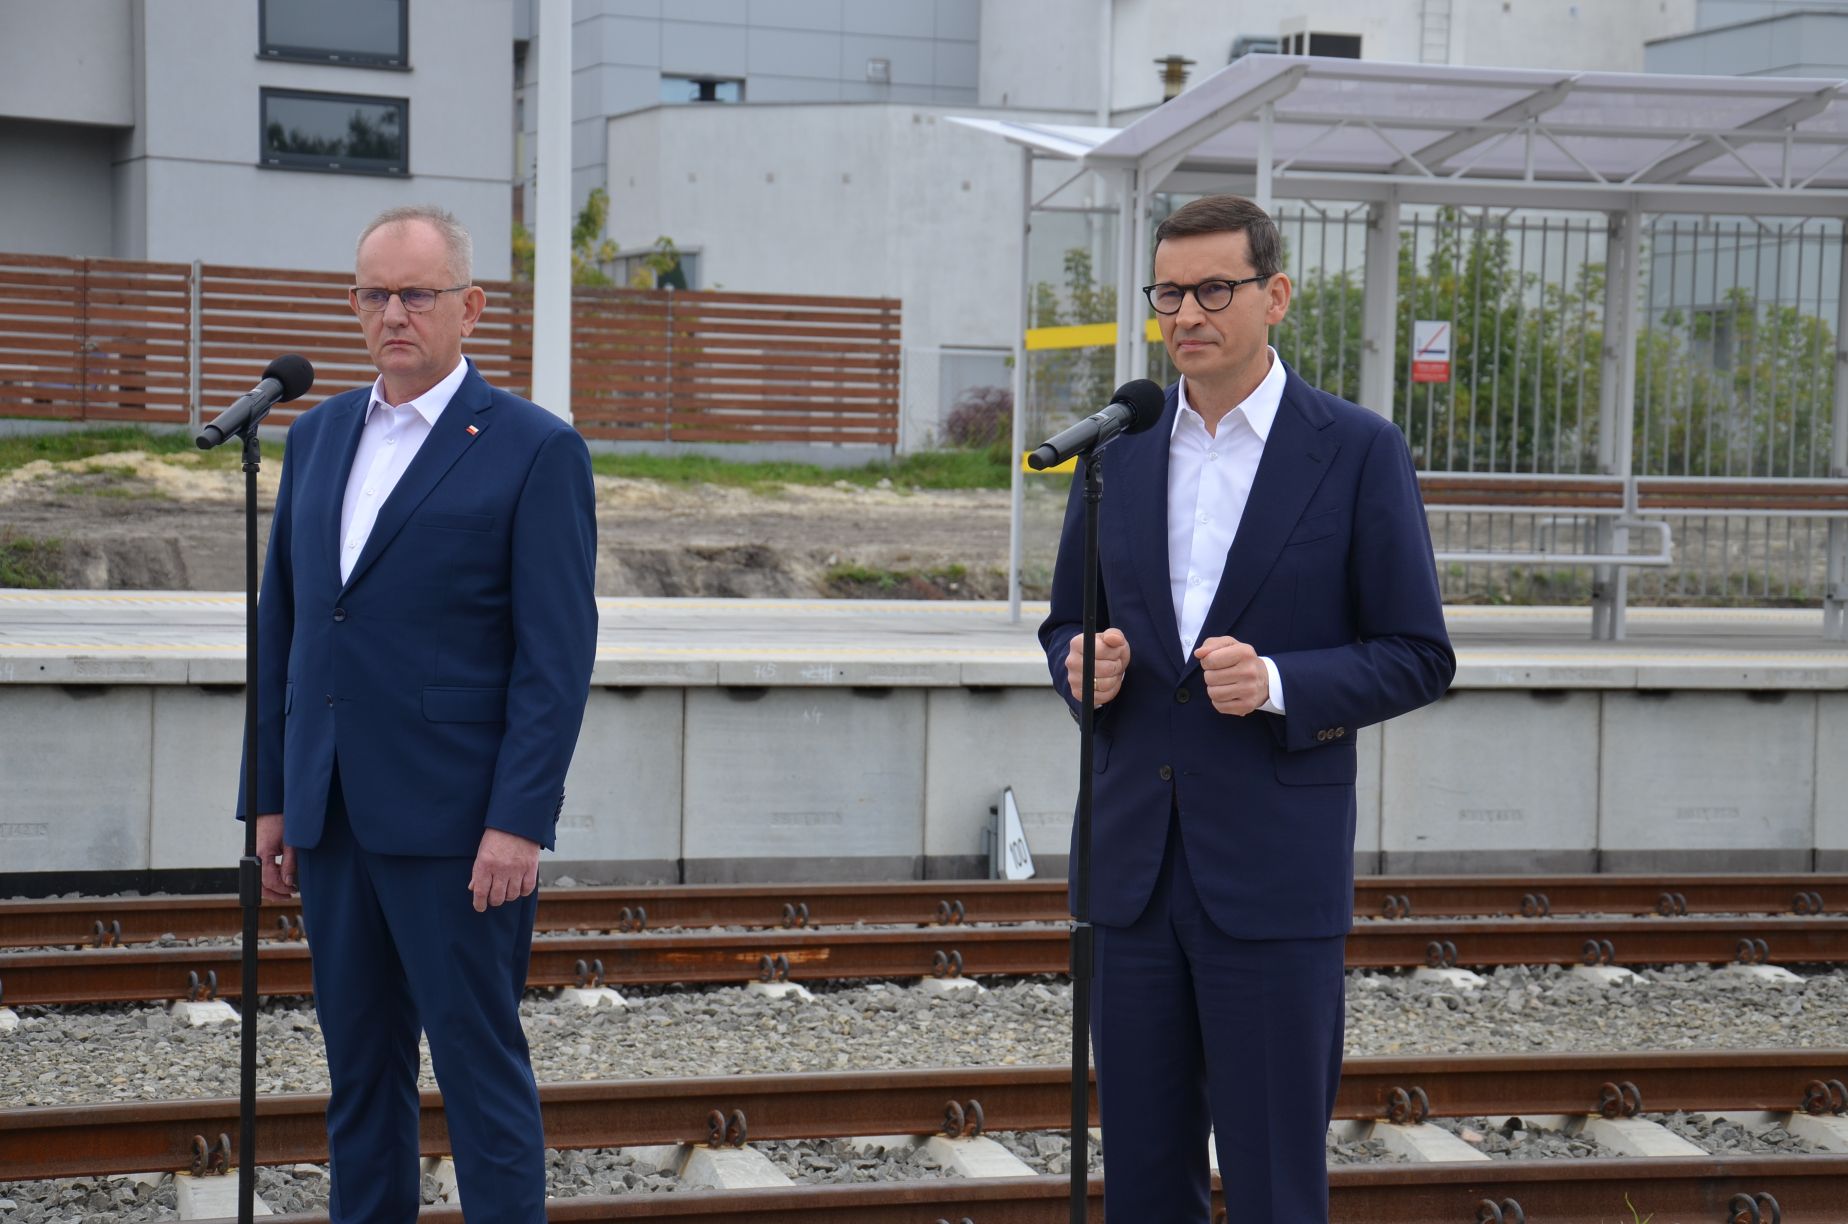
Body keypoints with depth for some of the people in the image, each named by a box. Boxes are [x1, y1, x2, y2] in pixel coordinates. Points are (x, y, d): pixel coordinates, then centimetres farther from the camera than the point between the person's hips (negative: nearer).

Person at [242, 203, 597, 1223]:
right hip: (332, 820, 6)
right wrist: (272, 796, 11)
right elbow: (281, 628, 15)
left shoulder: (536, 451, -6)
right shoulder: (319, 436, 13)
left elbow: (557, 654, -10)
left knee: (480, 1063, -1)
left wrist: (519, 823, -16)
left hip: (456, 828, -6)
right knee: (359, 1068, 13)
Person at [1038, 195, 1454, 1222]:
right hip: (1134, 864, 4)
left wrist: (1280, 684, -19)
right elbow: (1067, 625, 18)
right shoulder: (1120, 452, 10)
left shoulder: (1360, 451, -3)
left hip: (1274, 872, -4)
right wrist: (1083, 665, -6)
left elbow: (1418, 658, -2)